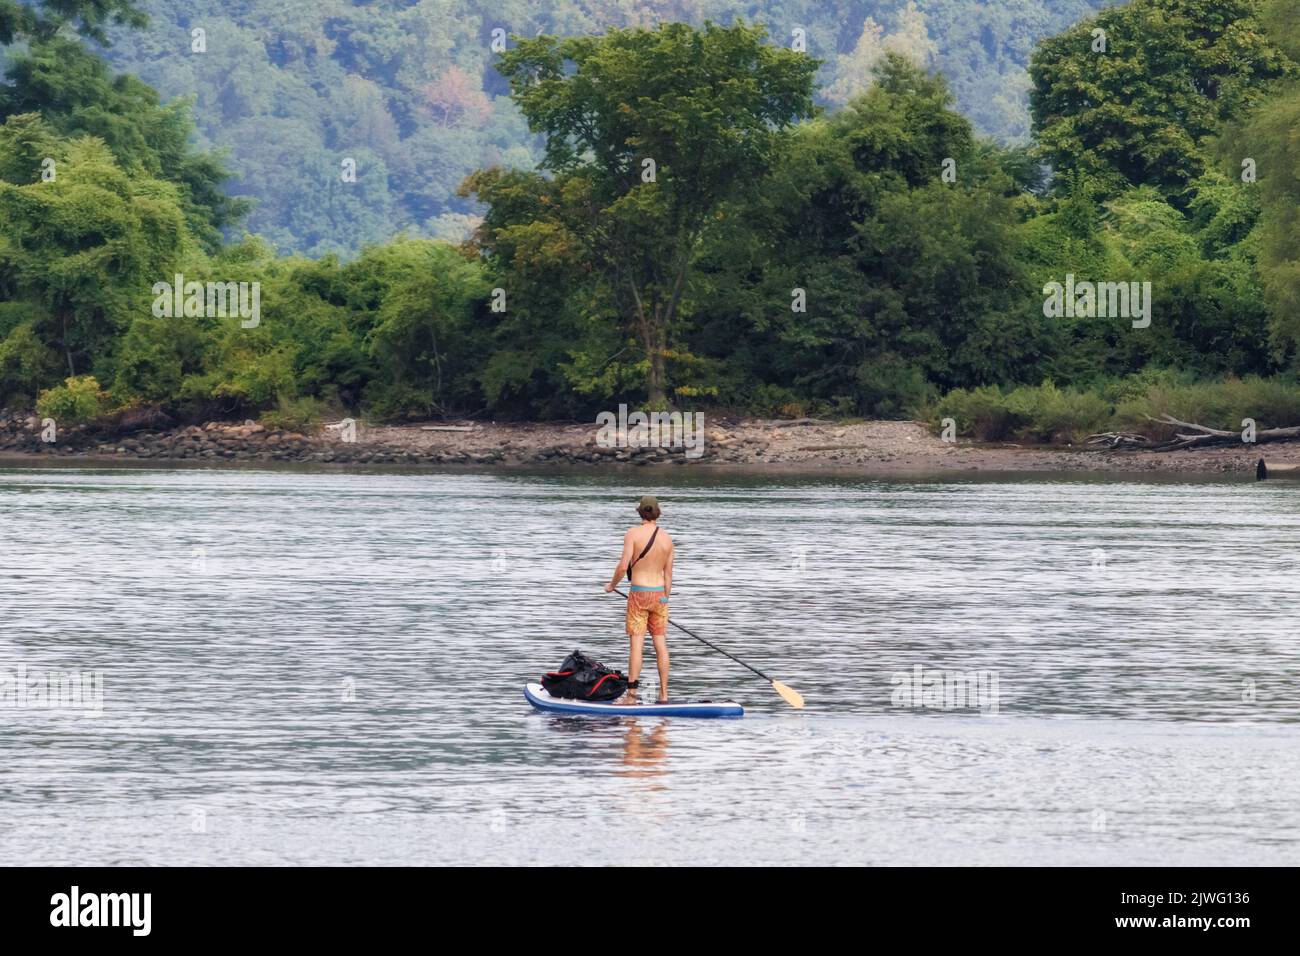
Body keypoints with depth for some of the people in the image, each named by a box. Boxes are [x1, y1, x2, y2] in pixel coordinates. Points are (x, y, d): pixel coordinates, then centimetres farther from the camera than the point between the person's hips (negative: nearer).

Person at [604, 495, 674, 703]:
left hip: (638, 593, -4)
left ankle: (632, 693, -5)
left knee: (636, 644, -4)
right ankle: (664, 695, 8)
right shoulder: (667, 538, 4)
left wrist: (612, 584, 3)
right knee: (661, 645, 7)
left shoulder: (633, 534, -9)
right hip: (659, 593, 4)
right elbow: (668, 575, 7)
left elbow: (623, 566, -15)